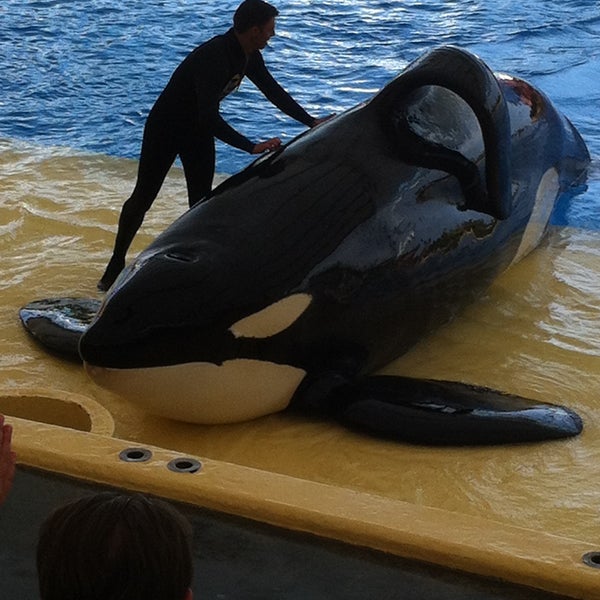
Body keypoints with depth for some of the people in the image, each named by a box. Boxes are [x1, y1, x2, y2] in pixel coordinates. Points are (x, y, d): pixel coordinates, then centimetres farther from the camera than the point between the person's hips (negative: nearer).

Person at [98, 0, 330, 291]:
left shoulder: (249, 57, -8)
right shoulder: (213, 57, -36)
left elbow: (274, 92, 6)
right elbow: (210, 118, -42)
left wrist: (312, 122, 5)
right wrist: (251, 147, -43)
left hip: (199, 131, 8)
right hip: (165, 128, -8)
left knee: (201, 202, 4)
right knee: (143, 197, 2)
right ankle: (116, 264, 17)